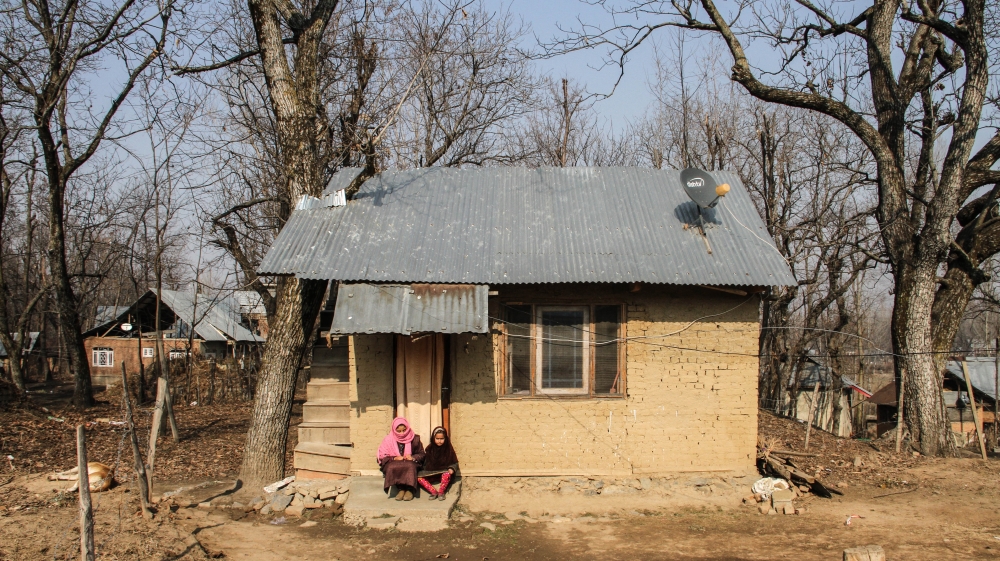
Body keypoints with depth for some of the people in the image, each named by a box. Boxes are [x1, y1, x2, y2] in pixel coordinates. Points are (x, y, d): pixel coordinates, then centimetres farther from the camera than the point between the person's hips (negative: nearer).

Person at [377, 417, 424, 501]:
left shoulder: (415, 438, 5)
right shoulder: (388, 440, 2)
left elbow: (421, 454, 7)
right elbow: (382, 457, -1)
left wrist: (413, 457, -14)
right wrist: (394, 458, -18)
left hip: (410, 463, 0)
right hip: (393, 464, 0)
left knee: (410, 466, -36)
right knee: (392, 467, -36)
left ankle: (409, 490, -32)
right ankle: (401, 489, -30)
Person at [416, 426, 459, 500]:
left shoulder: (448, 449, -4)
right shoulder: (429, 449, 2)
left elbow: (454, 463, 1)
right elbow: (426, 462, 11)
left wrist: (451, 469, -18)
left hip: (444, 471, -3)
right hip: (431, 472, 3)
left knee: (447, 475, -38)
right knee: (419, 477, -22)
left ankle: (441, 492, -16)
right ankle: (434, 492, -16)